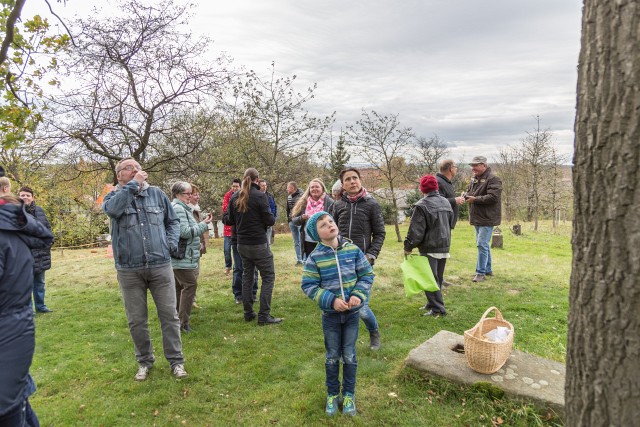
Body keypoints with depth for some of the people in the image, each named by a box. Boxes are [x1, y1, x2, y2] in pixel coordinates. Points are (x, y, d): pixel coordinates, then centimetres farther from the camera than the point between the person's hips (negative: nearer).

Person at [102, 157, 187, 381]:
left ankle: (176, 360, 16)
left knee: (169, 315, 4)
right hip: (129, 270, 0)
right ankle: (144, 361, 29)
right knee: (136, 320, 11)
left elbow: (173, 221, 15)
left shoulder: (157, 193, 8)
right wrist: (133, 184, -15)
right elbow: (113, 209, -21)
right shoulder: (114, 196, 4)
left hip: (160, 266, 0)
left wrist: (172, 243, -1)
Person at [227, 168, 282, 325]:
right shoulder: (259, 196, -15)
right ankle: (264, 316, 0)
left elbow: (231, 220, 13)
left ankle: (248, 313, 23)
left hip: (242, 244, 7)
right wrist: (272, 219, 7)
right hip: (258, 244, -6)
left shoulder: (234, 197, 4)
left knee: (247, 276, 17)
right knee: (268, 277, 2)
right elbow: (269, 220, -14)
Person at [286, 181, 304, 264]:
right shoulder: (289, 196, 10)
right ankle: (299, 260, 18)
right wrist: (288, 218, 14)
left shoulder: (301, 195, -12)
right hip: (292, 222, 7)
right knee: (296, 242, 11)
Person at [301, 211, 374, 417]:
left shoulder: (353, 249, -8)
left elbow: (367, 275, -1)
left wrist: (358, 295, -15)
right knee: (332, 356, 13)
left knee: (349, 355, 13)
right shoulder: (315, 257, -12)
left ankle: (349, 394, 33)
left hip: (352, 312, 1)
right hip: (330, 313, -1)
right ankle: (332, 394, 35)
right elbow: (308, 286, -10)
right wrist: (331, 300, -19)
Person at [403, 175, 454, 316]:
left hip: (429, 249, -8)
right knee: (438, 278, 17)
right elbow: (450, 224, 17)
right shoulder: (446, 202, 9)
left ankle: (438, 308, 2)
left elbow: (416, 230, -16)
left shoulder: (422, 205, -16)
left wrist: (408, 247, -7)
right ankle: (432, 303, 28)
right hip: (444, 247, 8)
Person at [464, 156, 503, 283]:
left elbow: (493, 197, -24)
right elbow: (470, 192, 21)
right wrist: (467, 195, -3)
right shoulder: (474, 179, 13)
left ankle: (481, 272, -2)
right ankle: (488, 269, 29)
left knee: (482, 245, -9)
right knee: (484, 245, 17)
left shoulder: (493, 179, -15)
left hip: (487, 218, -9)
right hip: (477, 218, 9)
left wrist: (475, 199, -22)